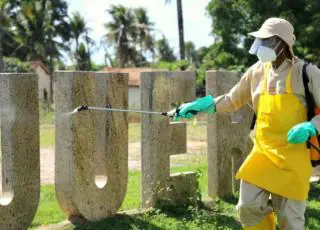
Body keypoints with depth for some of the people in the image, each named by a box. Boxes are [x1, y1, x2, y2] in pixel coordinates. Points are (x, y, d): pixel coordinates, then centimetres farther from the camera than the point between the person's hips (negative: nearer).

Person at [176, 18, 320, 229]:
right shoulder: (257, 71, 3)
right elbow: (232, 100, 16)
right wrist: (201, 106, 4)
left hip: (293, 157, -4)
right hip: (263, 151, 4)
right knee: (249, 206, -3)